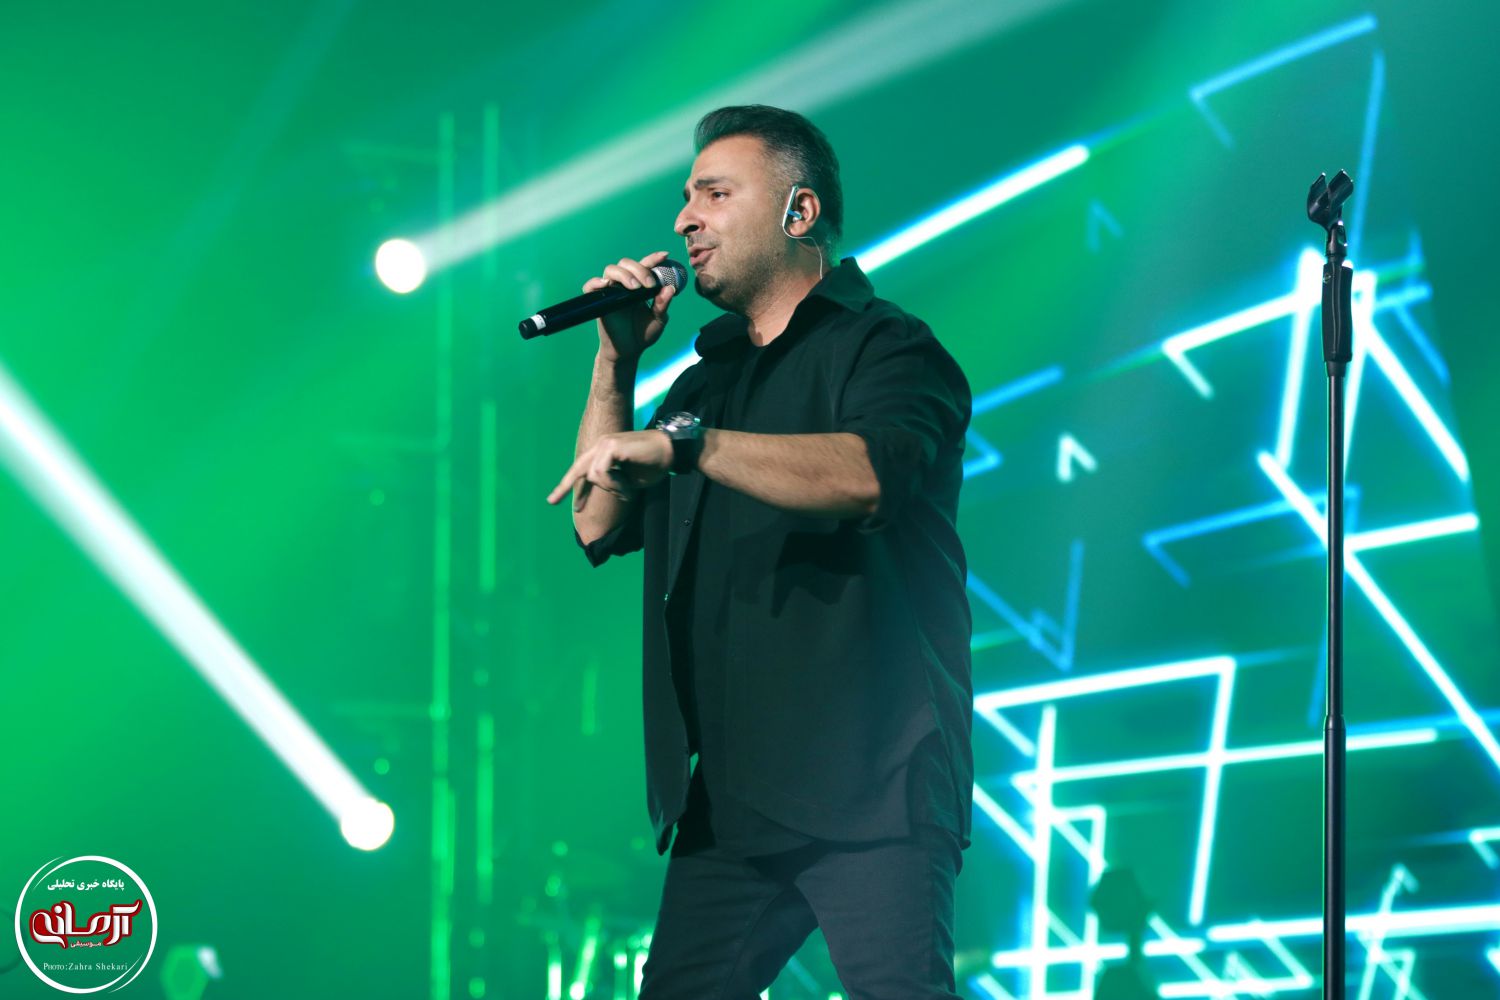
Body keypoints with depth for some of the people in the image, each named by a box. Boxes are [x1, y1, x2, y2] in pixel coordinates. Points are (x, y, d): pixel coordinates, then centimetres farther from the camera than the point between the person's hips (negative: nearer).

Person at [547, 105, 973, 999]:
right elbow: (599, 525, 18)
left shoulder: (882, 345, -1)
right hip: (733, 793, 7)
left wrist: (684, 443, -27)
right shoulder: (710, 377, 23)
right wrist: (616, 363, 11)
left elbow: (866, 474, -22)